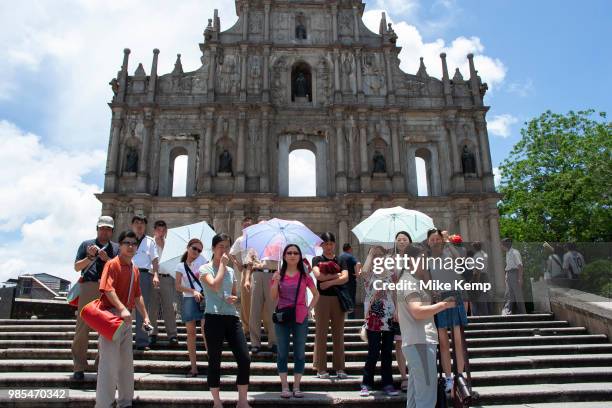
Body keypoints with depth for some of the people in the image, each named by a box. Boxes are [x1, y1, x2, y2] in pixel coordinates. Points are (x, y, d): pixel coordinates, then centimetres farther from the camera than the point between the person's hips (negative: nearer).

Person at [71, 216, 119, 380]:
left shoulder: (116, 248, 16)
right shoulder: (86, 244, 15)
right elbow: (77, 267, 10)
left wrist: (106, 259, -9)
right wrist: (90, 257, -7)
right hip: (88, 287, -1)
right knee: (82, 328, -2)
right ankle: (79, 367, 6)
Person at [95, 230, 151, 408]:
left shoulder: (135, 270, 15)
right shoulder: (113, 264, -9)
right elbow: (108, 289, -22)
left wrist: (145, 316, 17)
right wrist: (122, 309, -32)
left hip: (126, 317, 9)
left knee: (127, 363, 15)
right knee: (109, 362, -8)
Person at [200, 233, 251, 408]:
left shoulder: (231, 271, 16)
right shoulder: (205, 269, -1)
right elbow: (215, 285, -20)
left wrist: (234, 299, 1)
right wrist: (222, 264, -11)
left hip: (232, 317, 5)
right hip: (214, 318, -5)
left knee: (245, 359, -2)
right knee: (215, 362, 3)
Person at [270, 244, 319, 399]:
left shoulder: (305, 276, 3)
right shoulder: (278, 275, 2)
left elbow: (316, 294, 13)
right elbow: (273, 297, -3)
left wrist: (309, 308, 0)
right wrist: (276, 281, -16)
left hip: (300, 318, 0)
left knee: (300, 353, 4)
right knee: (283, 353, 4)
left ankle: (296, 386, 15)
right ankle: (284, 386, 13)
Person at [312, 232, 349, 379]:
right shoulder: (317, 259, 7)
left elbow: (345, 277, -4)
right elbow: (318, 275, -11)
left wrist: (329, 282, -13)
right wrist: (336, 275, -6)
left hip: (338, 299, 2)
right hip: (322, 298, -2)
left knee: (338, 333, 4)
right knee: (321, 333, -1)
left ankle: (340, 368, 10)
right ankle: (321, 368, 5)